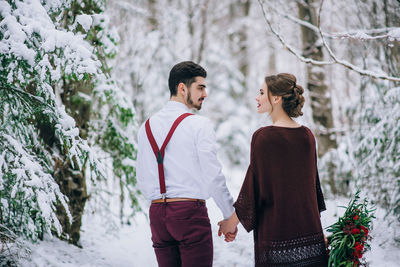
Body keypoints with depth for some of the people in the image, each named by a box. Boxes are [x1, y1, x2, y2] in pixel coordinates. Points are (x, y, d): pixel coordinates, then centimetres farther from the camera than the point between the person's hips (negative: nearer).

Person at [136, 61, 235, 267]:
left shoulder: (147, 126, 11)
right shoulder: (199, 124, -7)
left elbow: (142, 181, 14)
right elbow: (213, 176, -11)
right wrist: (230, 215, -2)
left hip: (157, 212, 6)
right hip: (191, 211, -6)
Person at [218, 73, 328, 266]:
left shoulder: (263, 137, -12)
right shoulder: (307, 136, 5)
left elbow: (254, 185, -11)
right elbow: (313, 183, 13)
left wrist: (231, 221, 1)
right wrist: (318, 231, 21)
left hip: (276, 231, -5)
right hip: (310, 230, 6)